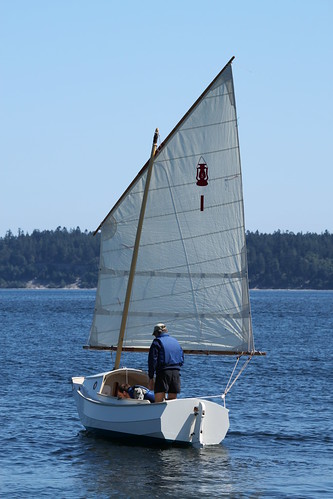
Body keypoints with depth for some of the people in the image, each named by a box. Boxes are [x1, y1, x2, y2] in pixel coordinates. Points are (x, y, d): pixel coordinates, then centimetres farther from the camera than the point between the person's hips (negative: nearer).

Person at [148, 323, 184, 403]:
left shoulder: (157, 342, 0)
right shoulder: (175, 341, 19)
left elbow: (152, 361, -5)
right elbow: (182, 360, 22)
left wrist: (151, 378, -3)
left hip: (163, 372, -6)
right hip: (176, 372, 6)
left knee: (158, 401, -10)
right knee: (172, 400, 9)